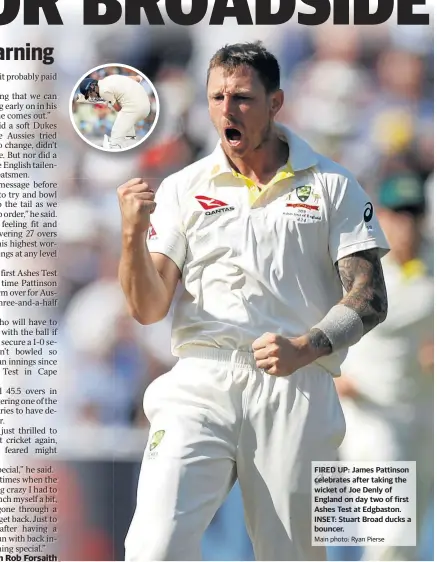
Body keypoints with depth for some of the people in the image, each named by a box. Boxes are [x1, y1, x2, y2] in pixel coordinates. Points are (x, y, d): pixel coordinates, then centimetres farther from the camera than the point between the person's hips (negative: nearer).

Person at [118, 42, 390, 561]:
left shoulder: (332, 186, 9)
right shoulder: (182, 189, 12)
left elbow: (370, 297, 3)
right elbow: (148, 309, 7)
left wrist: (306, 347, -15)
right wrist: (133, 234, -12)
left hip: (296, 388, 0)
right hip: (200, 381, 1)